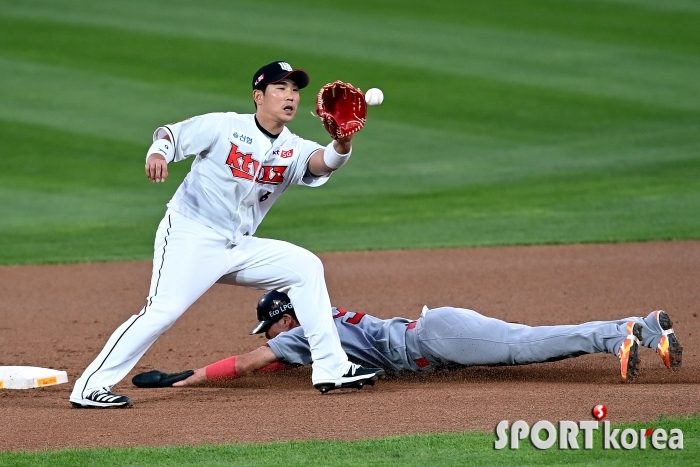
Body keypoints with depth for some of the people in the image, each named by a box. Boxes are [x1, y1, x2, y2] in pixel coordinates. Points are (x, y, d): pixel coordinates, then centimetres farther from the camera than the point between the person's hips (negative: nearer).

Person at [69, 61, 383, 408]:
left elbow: (322, 162, -15)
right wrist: (157, 153, -26)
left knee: (305, 267, 4)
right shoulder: (224, 126, -6)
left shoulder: (292, 150, 5)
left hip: (239, 247, 7)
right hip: (190, 238, -7)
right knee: (162, 311, -22)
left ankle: (330, 369, 9)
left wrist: (343, 143, -38)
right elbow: (171, 134, -2)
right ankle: (91, 386, -18)